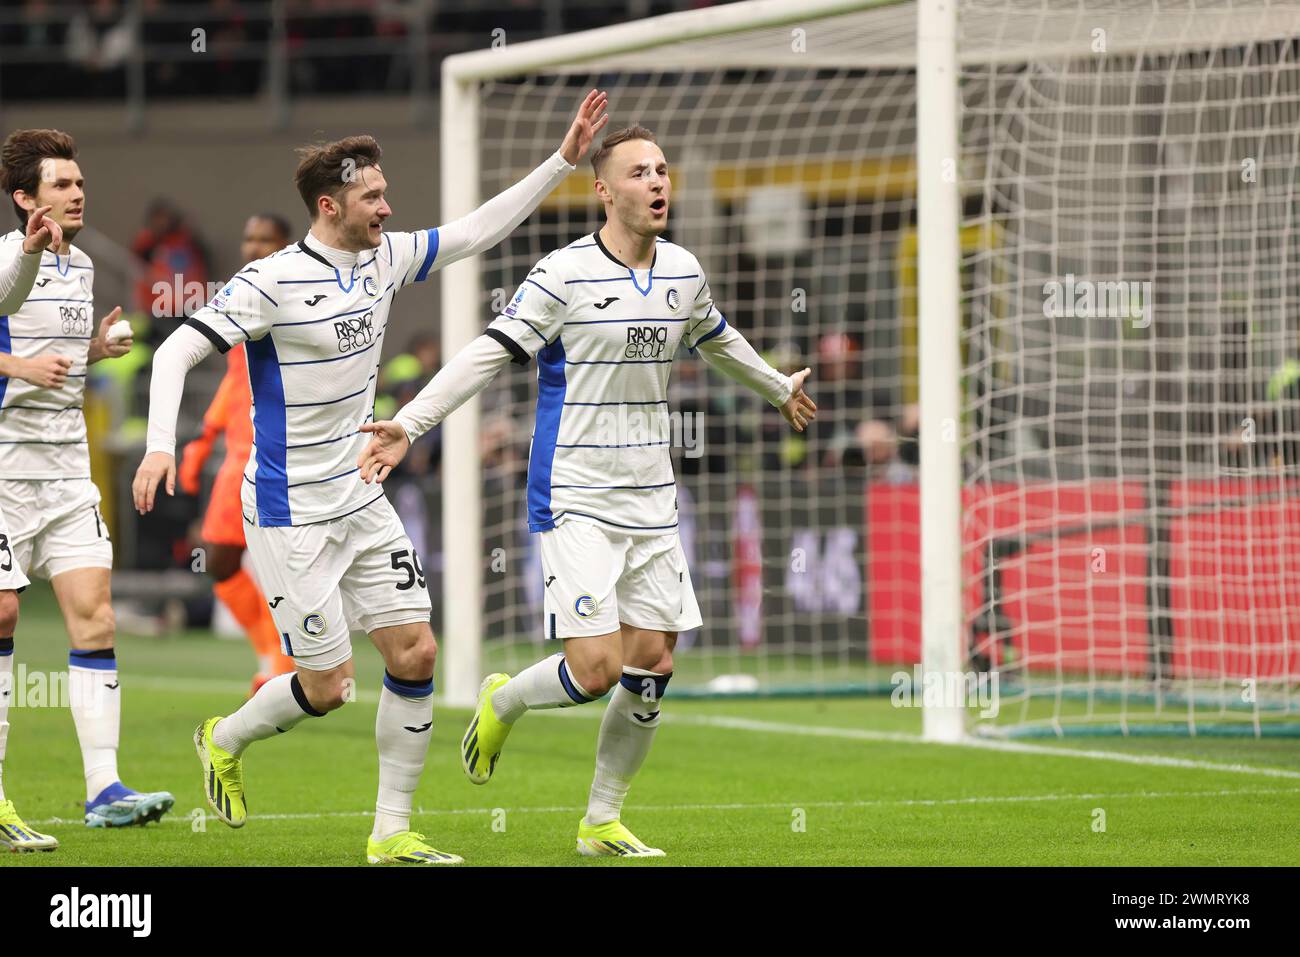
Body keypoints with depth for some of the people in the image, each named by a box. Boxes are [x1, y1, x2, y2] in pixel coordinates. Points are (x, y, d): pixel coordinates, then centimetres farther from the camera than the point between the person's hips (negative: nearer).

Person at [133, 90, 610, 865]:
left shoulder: (385, 258, 4)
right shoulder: (272, 283, -17)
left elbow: (479, 231, 13)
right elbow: (178, 351, -18)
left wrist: (564, 160, 7)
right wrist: (161, 445, -32)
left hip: (362, 502, 7)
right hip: (292, 514, -7)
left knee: (415, 652, -3)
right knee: (327, 685, -5)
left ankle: (393, 831, 6)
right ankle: (225, 741, 26)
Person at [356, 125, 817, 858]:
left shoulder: (685, 273, 8)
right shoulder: (565, 275, -12)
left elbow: (718, 341, 29)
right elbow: (490, 353, -12)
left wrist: (778, 388, 45)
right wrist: (410, 424, -21)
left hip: (652, 502, 6)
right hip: (577, 500, -6)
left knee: (653, 664, 3)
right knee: (596, 666, -15)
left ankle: (603, 823, 17)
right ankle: (502, 704, 18)